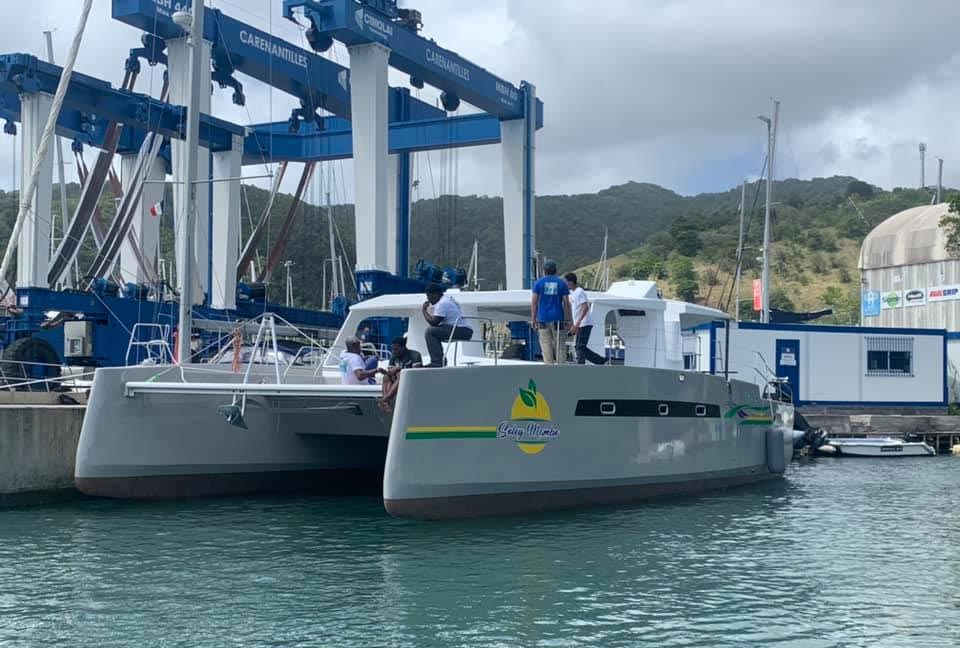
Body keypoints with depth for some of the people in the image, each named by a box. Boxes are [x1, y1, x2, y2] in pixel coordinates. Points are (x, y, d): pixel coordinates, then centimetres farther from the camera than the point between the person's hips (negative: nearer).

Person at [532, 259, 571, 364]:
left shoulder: (538, 282, 2)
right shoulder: (561, 283, 4)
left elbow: (534, 302, -1)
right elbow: (566, 303, 0)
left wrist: (533, 319, 2)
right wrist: (567, 319, 5)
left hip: (543, 318, -1)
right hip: (557, 318, 1)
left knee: (546, 344, 0)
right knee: (558, 344, 10)